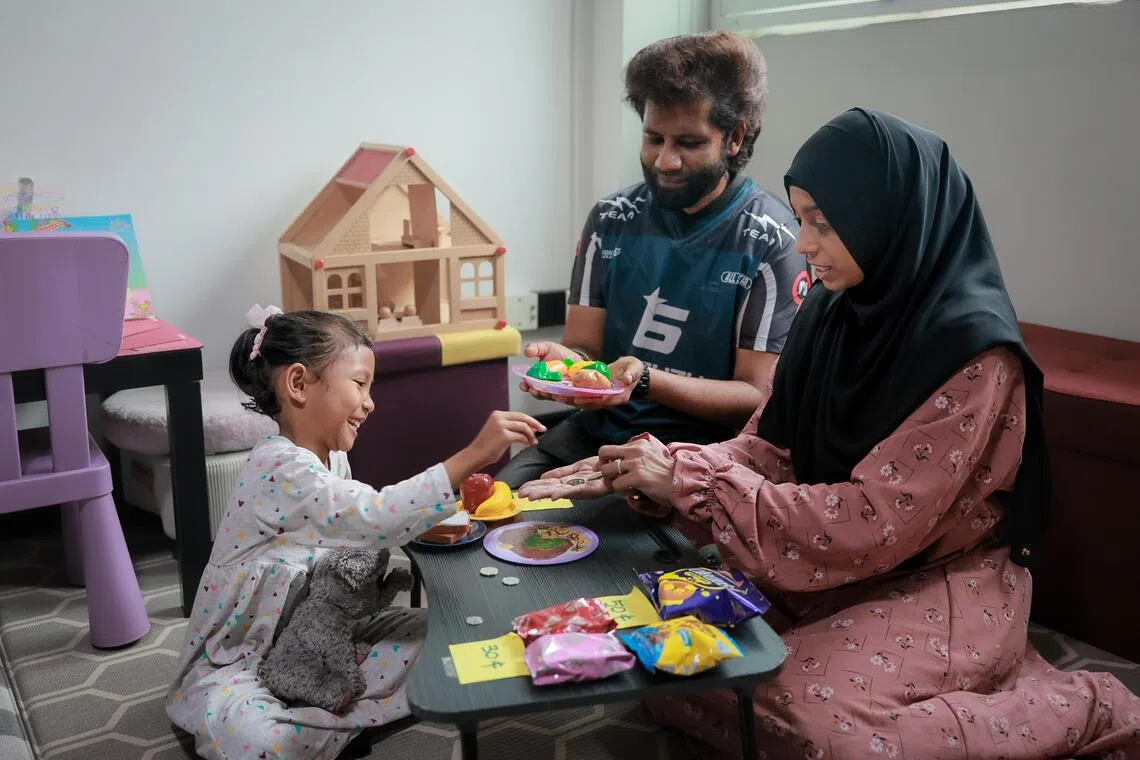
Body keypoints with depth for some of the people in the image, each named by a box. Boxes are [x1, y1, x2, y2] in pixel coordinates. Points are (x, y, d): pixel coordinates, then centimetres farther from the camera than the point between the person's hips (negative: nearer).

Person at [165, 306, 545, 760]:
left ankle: (316, 709, -7)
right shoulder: (279, 467, -29)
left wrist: (427, 524, -4)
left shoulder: (332, 459, 3)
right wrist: (472, 455, -43)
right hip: (240, 661, -8)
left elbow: (361, 532, 12)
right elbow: (374, 520, -42)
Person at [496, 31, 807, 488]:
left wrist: (644, 380, -26)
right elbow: (583, 346, 6)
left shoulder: (771, 242, -9)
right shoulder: (611, 219, 4)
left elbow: (757, 398, -11)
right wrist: (566, 364, -20)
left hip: (704, 449, -4)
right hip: (599, 432, 4)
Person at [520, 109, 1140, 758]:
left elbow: (874, 522, -26)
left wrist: (688, 479, -25)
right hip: (834, 565, 7)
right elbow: (768, 448, 2)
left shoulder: (972, 349, -23)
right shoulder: (831, 312, -1)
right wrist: (658, 471, -16)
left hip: (943, 583, -7)